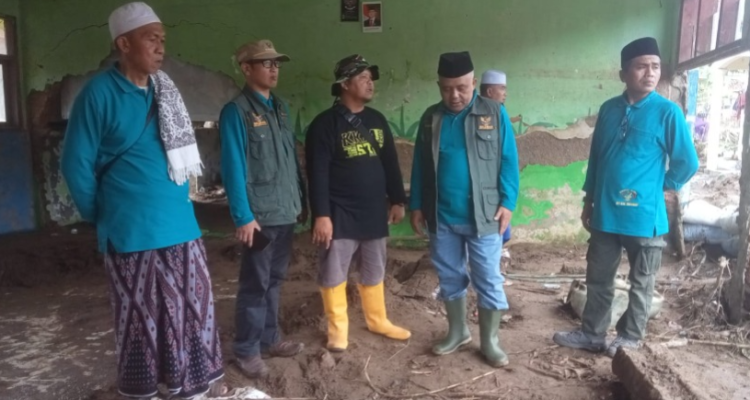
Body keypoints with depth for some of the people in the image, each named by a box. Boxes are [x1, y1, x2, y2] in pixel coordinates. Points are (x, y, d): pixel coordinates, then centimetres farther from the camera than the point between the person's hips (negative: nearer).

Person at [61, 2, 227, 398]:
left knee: (193, 306, 12)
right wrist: (104, 218, 2)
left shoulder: (165, 92, 9)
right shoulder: (99, 93, -10)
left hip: (180, 225, 6)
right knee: (139, 317, 8)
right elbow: (77, 165, -6)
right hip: (132, 231, -5)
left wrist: (174, 201, 16)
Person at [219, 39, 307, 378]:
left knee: (275, 279, 16)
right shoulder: (236, 111, -10)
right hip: (259, 216, -7)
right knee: (255, 284, 2)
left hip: (285, 212, 7)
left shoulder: (280, 107, 12)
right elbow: (233, 167, -15)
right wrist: (243, 216, -18)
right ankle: (247, 350, 16)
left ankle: (269, 339, 29)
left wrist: (300, 200, 13)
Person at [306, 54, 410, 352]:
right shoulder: (325, 124, -10)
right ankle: (338, 328, 19)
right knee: (333, 274, 3)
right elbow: (317, 173, -15)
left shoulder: (377, 120, 9)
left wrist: (397, 200, 13)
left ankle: (377, 320, 33)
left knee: (374, 272, 16)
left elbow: (390, 163, 15)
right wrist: (321, 215, -19)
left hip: (374, 212, 6)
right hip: (340, 215, -5)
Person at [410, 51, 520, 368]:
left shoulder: (494, 113, -4)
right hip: (441, 217, 3)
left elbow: (509, 161, -4)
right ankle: (457, 332, 32)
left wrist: (507, 202, -10)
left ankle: (489, 341, 19)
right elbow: (419, 165, 10)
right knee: (449, 278, 14)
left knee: (489, 280, 4)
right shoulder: (431, 118, 5)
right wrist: (417, 205, 6)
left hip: (484, 216, -3)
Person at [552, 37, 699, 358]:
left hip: (644, 215, -4)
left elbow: (688, 162, -4)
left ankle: (630, 338, 27)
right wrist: (588, 201, 12)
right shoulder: (609, 109, 5)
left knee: (640, 283, 11)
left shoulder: (668, 112, -9)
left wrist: (663, 187, 6)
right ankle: (592, 334, 28)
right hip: (605, 213, 4)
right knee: (598, 278, 13)